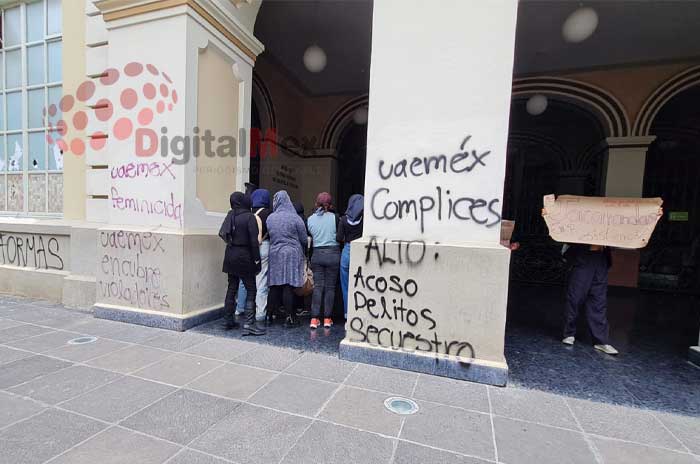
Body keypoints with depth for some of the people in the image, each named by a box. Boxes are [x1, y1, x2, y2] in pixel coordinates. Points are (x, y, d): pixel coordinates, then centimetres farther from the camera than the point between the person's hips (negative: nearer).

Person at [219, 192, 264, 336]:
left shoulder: (230, 215, 5)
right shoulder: (249, 217, -13)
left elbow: (223, 233, 7)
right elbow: (253, 240, -15)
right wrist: (257, 259, -11)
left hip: (230, 256, 7)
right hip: (244, 256, -7)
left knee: (232, 288, 16)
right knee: (251, 290, 0)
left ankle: (228, 320, 25)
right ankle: (248, 324, -3)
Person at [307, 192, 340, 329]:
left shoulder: (310, 219, 2)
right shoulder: (334, 217, -6)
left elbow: (308, 239, 7)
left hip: (316, 254, 2)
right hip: (333, 253, -2)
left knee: (317, 286, 7)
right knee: (330, 286, 7)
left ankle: (314, 318, 5)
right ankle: (327, 318, 12)